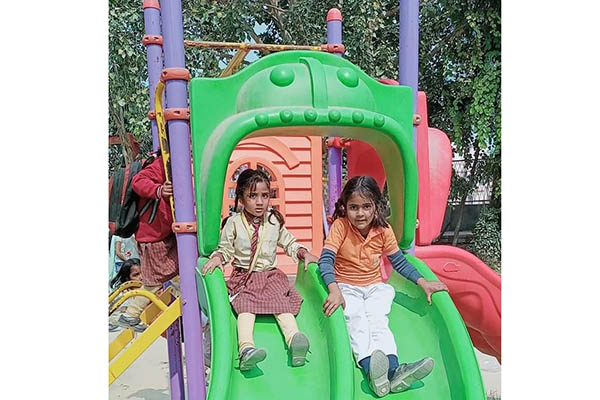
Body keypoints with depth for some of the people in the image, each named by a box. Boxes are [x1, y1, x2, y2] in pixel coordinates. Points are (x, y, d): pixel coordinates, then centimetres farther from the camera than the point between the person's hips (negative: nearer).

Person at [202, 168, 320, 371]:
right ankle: (246, 347, -46)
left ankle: (294, 338, -43)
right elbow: (225, 248, 8)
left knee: (282, 301, -23)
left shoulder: (275, 220, 7)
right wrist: (217, 258, -14)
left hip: (271, 274, 2)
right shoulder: (233, 223, 1)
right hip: (243, 276, -2)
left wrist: (304, 253, 0)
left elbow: (289, 243, 16)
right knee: (246, 304, -27)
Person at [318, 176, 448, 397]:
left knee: (377, 319, -26)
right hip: (347, 287, -2)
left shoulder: (384, 230, -5)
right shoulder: (340, 226, -15)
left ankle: (392, 369, -41)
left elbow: (399, 262, 5)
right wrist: (334, 291, -37)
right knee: (355, 318, -30)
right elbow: (325, 260, -22)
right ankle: (369, 368, -46)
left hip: (375, 287, 2)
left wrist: (423, 283, -7)